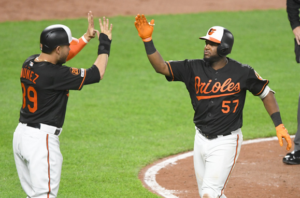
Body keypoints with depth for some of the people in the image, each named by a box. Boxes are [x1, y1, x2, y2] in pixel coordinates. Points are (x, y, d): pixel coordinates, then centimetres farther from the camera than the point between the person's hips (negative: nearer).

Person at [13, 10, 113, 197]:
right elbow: (97, 73, -13)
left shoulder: (29, 64, 4)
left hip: (21, 134, 9)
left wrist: (87, 37, 29)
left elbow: (57, 57, 25)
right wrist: (105, 42, 1)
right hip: (42, 139, -9)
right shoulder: (55, 74, -20)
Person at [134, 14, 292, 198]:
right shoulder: (194, 69, -3)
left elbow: (266, 93, 1)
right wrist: (147, 40, -22)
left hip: (226, 143, -5)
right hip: (201, 140, 5)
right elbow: (161, 67, -9)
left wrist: (279, 126, -5)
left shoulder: (242, 72, -11)